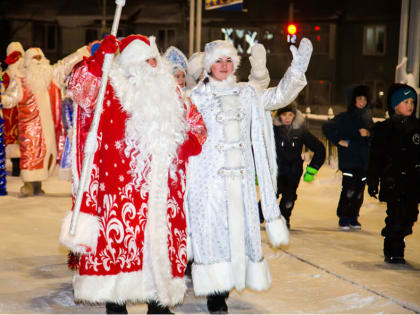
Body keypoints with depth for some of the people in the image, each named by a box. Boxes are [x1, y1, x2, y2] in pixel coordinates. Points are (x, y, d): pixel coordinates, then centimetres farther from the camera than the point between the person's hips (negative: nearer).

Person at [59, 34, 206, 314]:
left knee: (161, 238, 8)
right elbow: (80, 88, -16)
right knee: (122, 236, -5)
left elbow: (194, 121, 26)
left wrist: (194, 140, 5)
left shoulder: (170, 92, 17)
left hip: (163, 185, 5)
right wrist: (100, 57, -25)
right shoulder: (114, 89, 1)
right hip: (124, 183, -5)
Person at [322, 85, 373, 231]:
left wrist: (368, 134, -4)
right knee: (349, 190, -11)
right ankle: (344, 219, -1)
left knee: (359, 191, 5)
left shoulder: (367, 119, 15)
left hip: (364, 162, 5)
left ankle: (353, 218, 16)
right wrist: (339, 141, -10)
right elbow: (327, 127, -8)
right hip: (349, 161, -5)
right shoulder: (344, 118, -1)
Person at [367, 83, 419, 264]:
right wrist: (372, 181, -5)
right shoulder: (384, 129, -1)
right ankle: (393, 252, 5)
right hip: (394, 183, -4)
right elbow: (376, 157, -1)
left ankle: (395, 249, 26)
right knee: (397, 217, -9)